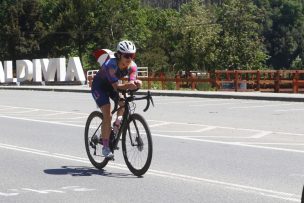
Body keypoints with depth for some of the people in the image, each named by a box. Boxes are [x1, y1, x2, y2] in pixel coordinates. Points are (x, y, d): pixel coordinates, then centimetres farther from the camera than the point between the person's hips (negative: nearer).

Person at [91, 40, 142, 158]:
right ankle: (105, 147, -10)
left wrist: (136, 84, -50)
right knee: (107, 115, -17)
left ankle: (117, 124, 13)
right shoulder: (111, 65, -36)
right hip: (99, 86, -6)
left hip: (111, 86, 6)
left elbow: (131, 82, -27)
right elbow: (116, 86, -43)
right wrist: (127, 85, -62)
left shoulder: (132, 66, -20)